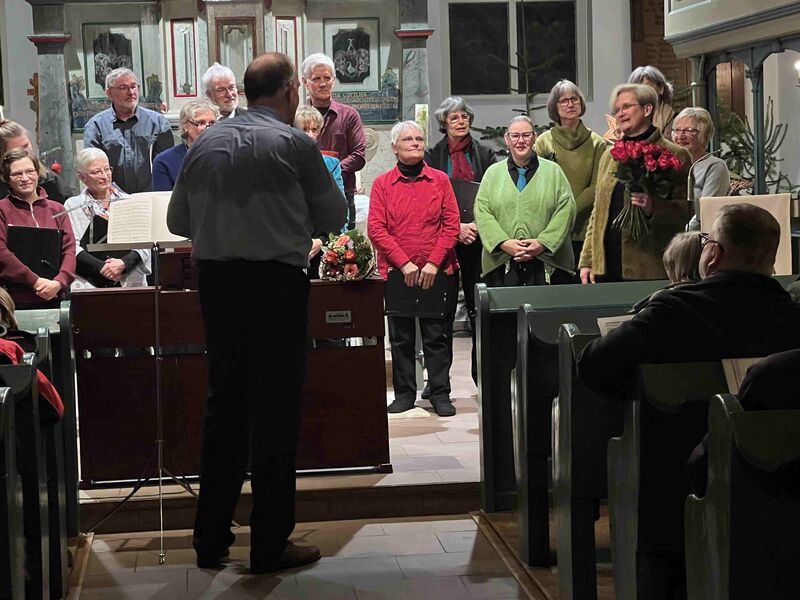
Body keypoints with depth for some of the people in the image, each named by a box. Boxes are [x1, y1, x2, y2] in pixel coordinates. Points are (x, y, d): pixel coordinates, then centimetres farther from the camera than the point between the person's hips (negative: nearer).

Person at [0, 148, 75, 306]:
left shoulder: (57, 210, 13)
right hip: (15, 298, -3)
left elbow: (69, 250, 4)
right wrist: (35, 281, -16)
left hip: (53, 297, 3)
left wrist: (59, 282, -14)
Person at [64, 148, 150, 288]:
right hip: (88, 283, -1)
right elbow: (72, 248, 0)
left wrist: (123, 263, -12)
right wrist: (102, 267, -14)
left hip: (129, 282, 1)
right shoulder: (73, 206, 11)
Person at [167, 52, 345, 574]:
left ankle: (211, 539, 20)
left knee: (224, 405, 14)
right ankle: (270, 545, 5)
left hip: (215, 281, 5)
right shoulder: (294, 144, -6)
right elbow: (334, 217, 4)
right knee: (275, 410, 1)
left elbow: (178, 222, 14)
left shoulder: (206, 143, 8)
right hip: (276, 282, -5)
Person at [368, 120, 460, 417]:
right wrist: (404, 263, -12)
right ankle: (404, 393, 15)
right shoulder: (382, 184, 3)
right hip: (396, 272, 0)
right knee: (401, 336, 6)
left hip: (439, 272, 0)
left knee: (438, 335, 2)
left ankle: (440, 393, 9)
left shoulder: (440, 180, 5)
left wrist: (433, 263, -11)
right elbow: (376, 228, -4)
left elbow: (451, 224, 0)